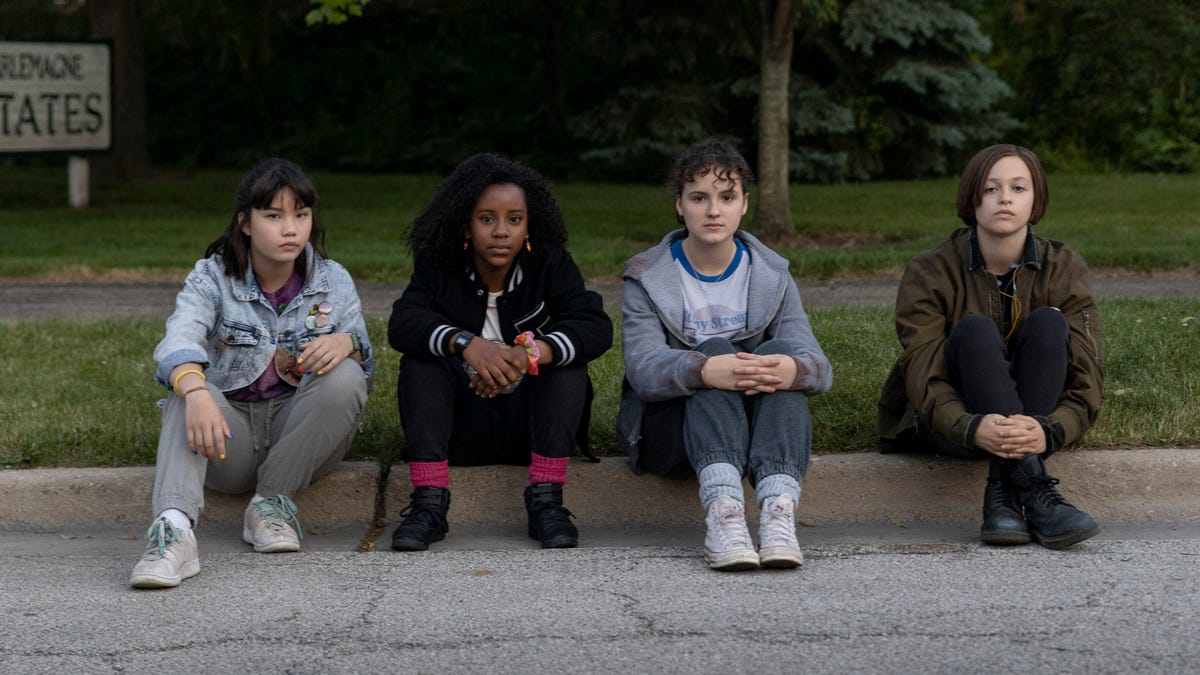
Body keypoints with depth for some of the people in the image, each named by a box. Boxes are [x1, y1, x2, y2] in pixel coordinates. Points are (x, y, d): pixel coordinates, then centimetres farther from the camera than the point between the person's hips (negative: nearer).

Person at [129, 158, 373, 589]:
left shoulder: (334, 282, 3)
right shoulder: (211, 278, -4)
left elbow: (365, 369, 3)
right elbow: (179, 341, -25)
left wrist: (347, 343, -24)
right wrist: (195, 393, -49)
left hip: (300, 435, 1)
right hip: (231, 433, -1)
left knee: (345, 375, -27)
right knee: (186, 392, -31)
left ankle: (272, 502, -19)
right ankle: (173, 530, -52)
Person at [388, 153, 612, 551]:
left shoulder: (550, 265, -4)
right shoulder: (440, 268, -3)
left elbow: (596, 326, -21)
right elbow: (402, 323, -21)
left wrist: (531, 353, -41)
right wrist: (466, 344, -42)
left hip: (528, 426, 0)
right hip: (461, 426, 0)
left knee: (566, 355, -25)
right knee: (419, 361, -23)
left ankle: (546, 501, -31)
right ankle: (429, 504, -31)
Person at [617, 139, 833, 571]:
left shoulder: (771, 276, 7)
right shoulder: (647, 278, 0)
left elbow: (819, 368, -7)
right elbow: (643, 369, -18)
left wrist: (794, 369, -35)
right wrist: (705, 370, -41)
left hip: (754, 425, 2)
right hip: (669, 430, -2)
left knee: (778, 355, -27)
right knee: (714, 350, -30)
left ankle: (779, 507, -50)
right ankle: (722, 508, -53)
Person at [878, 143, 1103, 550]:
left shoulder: (1064, 269, -8)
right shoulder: (929, 273, -12)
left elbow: (1086, 378, -16)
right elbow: (923, 378, -21)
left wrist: (1049, 432, -39)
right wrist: (972, 428, -43)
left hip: (1034, 420, 2)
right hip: (945, 422, -2)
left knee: (1047, 323, -25)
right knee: (975, 330, -30)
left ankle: (1004, 493, -34)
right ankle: (1035, 493, -44)